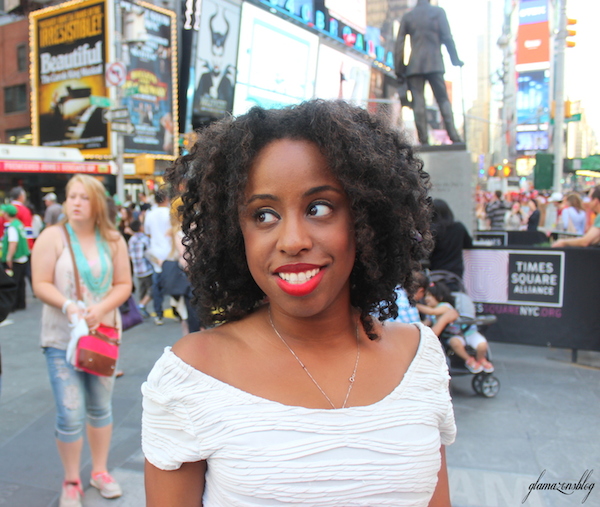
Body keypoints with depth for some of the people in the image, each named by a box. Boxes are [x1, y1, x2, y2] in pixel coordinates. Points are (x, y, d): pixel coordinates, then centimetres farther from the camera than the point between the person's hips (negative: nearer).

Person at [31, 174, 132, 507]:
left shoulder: (113, 240, 0)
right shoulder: (53, 236, -6)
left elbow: (123, 284, 1)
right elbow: (41, 285, -8)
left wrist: (101, 309, -16)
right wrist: (68, 306, -25)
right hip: (62, 338, -2)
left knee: (100, 407, 14)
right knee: (70, 415, -3)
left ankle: (100, 471, 33)